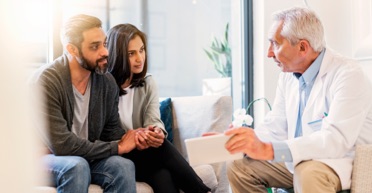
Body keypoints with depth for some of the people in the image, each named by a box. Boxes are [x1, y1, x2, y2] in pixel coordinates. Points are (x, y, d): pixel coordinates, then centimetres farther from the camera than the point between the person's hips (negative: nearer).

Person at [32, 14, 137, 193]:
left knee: (123, 165, -25)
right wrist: (117, 148, -21)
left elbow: (112, 129, 7)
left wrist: (135, 139, -18)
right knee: (77, 166, -36)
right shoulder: (47, 80, -22)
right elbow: (60, 144, -27)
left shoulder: (107, 81, -4)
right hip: (48, 158, -4)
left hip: (87, 158, 5)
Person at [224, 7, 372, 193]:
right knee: (238, 166, -1)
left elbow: (336, 140, -31)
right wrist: (233, 141, -11)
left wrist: (268, 150, -39)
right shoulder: (288, 75, 5)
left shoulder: (348, 75, -20)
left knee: (309, 173, -37)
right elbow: (275, 128, 7)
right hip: (299, 160, 8)